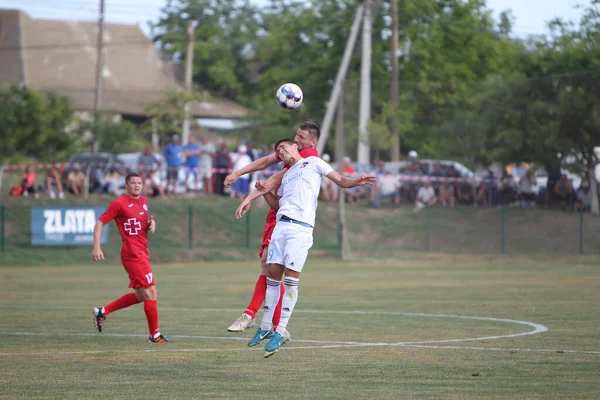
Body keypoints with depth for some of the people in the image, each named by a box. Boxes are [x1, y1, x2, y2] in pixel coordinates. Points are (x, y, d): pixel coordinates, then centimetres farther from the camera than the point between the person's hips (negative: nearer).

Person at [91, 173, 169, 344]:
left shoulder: (143, 201, 13)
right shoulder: (119, 204, -9)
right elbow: (100, 223, -9)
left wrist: (152, 223, 5)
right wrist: (96, 247, -19)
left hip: (142, 254, 9)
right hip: (133, 254, -9)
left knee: (140, 296, 13)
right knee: (150, 294, -8)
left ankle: (102, 311, 23)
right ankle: (155, 334, 0)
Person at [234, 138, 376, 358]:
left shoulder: (312, 163, 12)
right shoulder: (286, 176, 29)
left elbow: (340, 180, 9)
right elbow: (276, 203, 34)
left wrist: (355, 182, -12)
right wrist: (251, 197, 19)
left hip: (300, 227, -6)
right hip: (281, 224, 6)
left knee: (291, 278, -10)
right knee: (273, 275, 5)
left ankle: (280, 332, -8)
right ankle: (266, 327, 15)